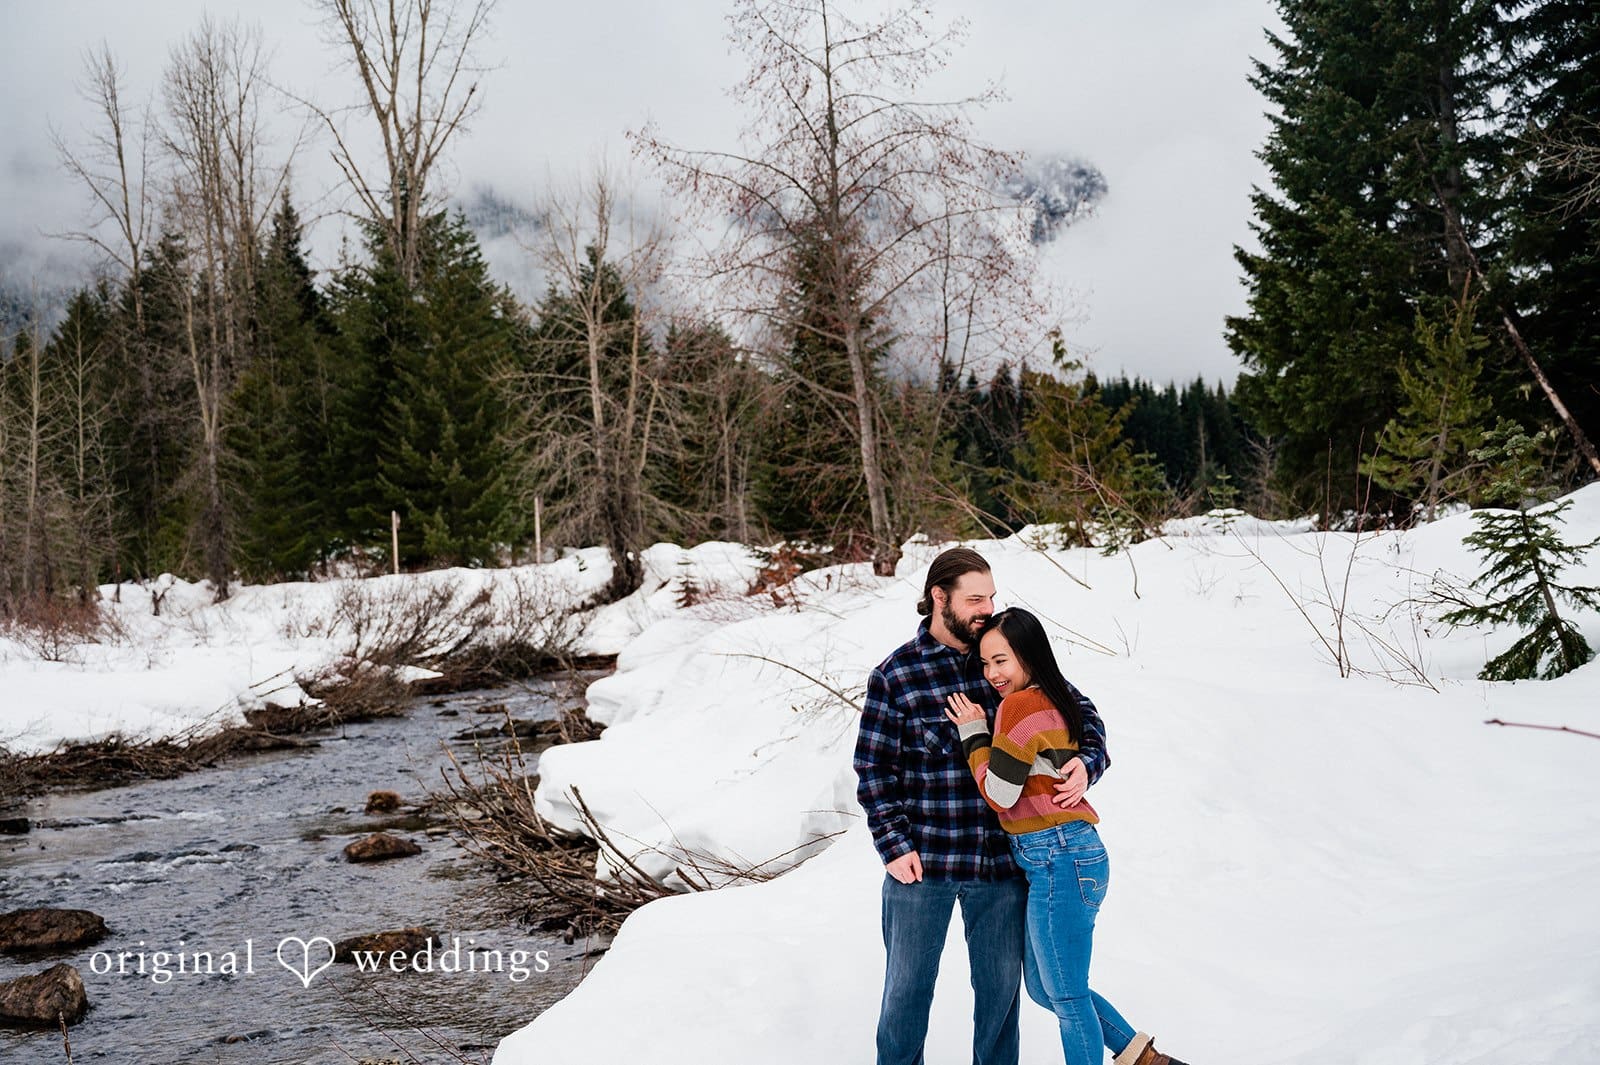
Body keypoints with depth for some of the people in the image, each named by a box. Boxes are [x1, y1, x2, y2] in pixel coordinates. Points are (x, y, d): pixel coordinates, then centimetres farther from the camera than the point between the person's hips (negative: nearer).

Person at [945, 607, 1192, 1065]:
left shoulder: (1020, 705, -15)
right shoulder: (1055, 699, 13)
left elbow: (999, 795, -12)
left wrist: (973, 734, -4)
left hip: (1058, 860, -10)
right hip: (1068, 857, 10)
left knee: (1067, 998, 2)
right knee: (1044, 989, 20)